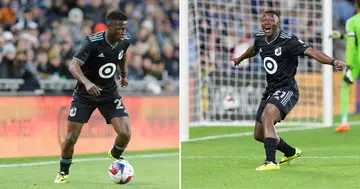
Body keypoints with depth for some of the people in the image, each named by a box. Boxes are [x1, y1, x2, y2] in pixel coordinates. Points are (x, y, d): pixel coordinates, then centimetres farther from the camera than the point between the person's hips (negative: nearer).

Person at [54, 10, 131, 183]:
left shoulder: (125, 41, -9)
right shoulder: (93, 42, -26)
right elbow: (73, 66, -38)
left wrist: (124, 75, 16)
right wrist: (87, 82, -53)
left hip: (109, 93, 4)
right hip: (85, 94, -4)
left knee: (125, 134, -12)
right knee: (71, 138, -6)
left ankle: (115, 156, 23)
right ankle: (63, 172, 22)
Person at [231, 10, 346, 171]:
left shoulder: (288, 40, -16)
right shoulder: (260, 38, 4)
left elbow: (312, 53, -26)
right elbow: (253, 50, 29)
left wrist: (333, 62, -43)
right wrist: (240, 58, 50)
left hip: (286, 90, -8)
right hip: (270, 90, 8)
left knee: (266, 117, -34)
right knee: (259, 135, 13)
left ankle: (271, 162, -37)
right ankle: (291, 152, 39)